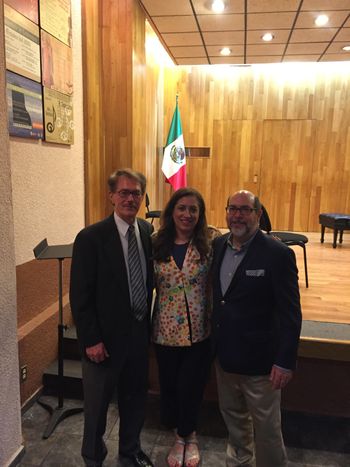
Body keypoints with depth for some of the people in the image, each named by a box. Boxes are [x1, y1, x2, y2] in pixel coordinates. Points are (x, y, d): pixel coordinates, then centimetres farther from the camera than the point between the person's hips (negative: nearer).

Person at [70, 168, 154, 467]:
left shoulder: (148, 231, 0)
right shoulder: (91, 237, -16)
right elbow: (80, 295, -14)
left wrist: (148, 324, 6)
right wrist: (91, 340, -14)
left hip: (139, 333, 5)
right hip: (106, 337, -5)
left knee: (135, 398, 22)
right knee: (97, 405, 15)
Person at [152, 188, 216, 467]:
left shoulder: (208, 247, -7)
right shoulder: (157, 246, -3)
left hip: (199, 331, -1)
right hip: (166, 330, 2)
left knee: (191, 387, 9)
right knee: (170, 386, 16)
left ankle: (186, 435, 41)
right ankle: (183, 435, 45)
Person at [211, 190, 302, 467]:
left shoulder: (278, 254, -18)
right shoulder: (218, 246, 0)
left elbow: (290, 314, -16)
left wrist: (285, 361, -17)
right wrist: (214, 343, 7)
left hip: (259, 360, -6)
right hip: (224, 355, 6)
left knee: (266, 428, 12)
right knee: (233, 417, 25)